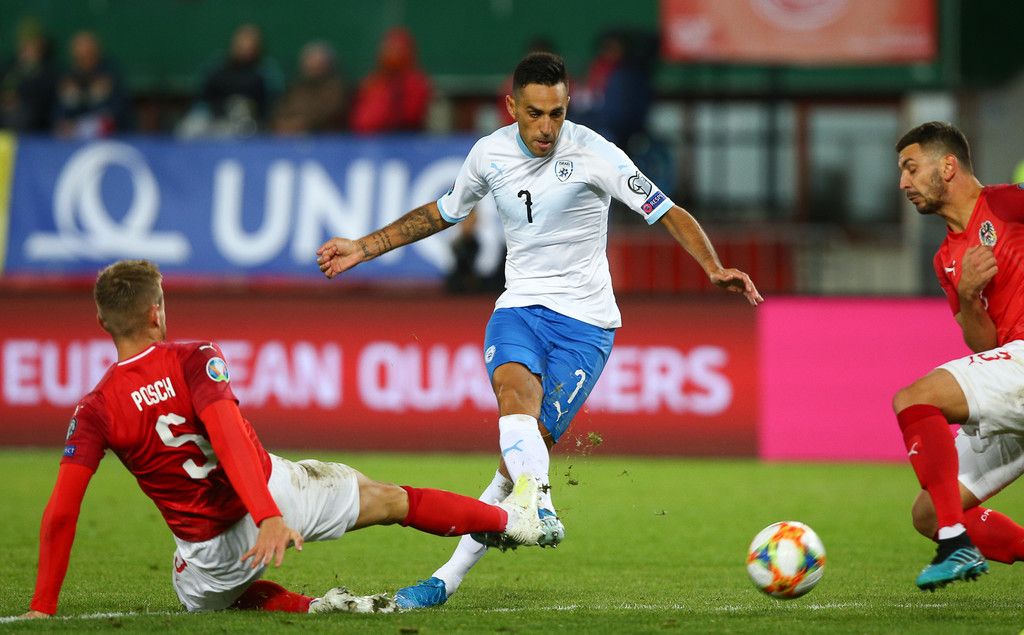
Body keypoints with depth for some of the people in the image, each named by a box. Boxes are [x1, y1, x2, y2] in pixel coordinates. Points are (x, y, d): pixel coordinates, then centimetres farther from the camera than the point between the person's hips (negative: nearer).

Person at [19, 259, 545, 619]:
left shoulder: (94, 412, -10)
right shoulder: (194, 360, -13)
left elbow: (60, 513, -14)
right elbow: (226, 433, -28)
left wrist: (42, 609, -8)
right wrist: (268, 516, -39)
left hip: (208, 553, 1)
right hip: (273, 494, -1)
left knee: (201, 594, 34)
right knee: (388, 499, 20)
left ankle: (309, 606, 9)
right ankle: (513, 519, 37)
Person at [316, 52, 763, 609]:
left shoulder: (594, 154, -11)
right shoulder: (490, 153, 3)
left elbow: (668, 213, -10)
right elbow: (442, 212, 22)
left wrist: (715, 268, -27)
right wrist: (362, 248, 23)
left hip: (584, 318, -3)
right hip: (519, 306, 3)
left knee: (527, 447, -12)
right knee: (515, 392, -31)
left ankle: (450, 577, -9)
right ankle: (540, 509, -52)